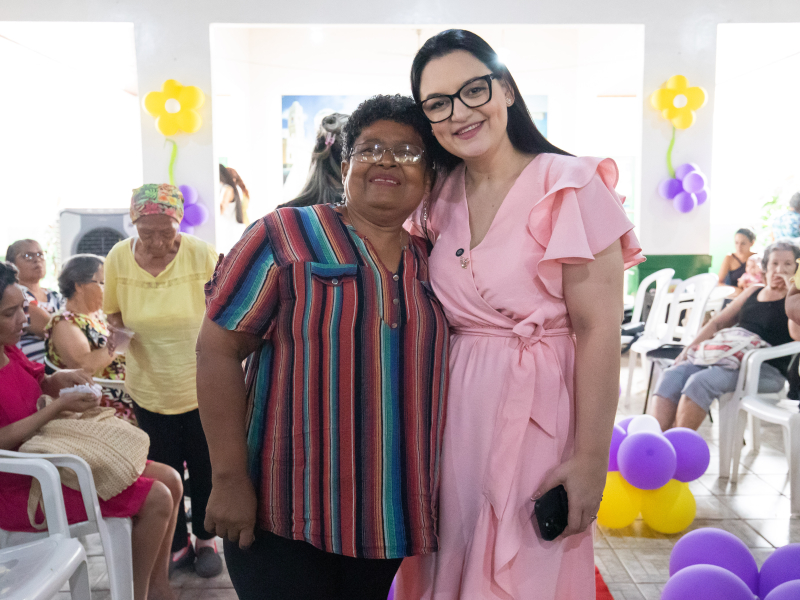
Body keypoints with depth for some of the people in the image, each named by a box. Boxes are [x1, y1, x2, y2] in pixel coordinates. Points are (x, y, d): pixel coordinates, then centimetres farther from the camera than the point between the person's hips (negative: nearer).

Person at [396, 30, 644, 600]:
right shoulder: (441, 200, 5)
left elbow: (599, 331, -15)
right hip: (453, 413, 5)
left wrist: (591, 462, -16)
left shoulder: (570, 188, -12)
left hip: (536, 417, -5)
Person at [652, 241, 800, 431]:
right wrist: (690, 348, 10)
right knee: (672, 375, -17)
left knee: (700, 381, -32)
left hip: (767, 369, -6)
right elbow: (718, 322, 23)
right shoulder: (753, 292, 22)